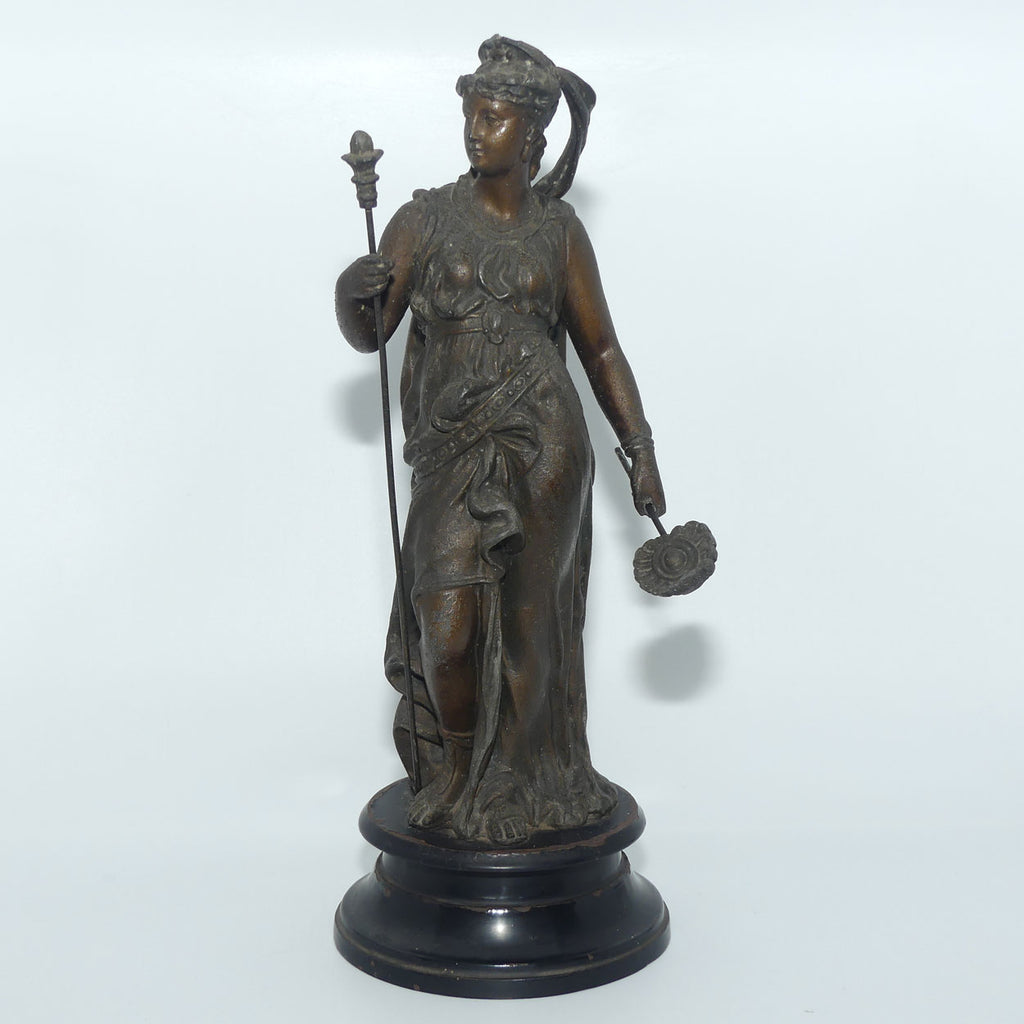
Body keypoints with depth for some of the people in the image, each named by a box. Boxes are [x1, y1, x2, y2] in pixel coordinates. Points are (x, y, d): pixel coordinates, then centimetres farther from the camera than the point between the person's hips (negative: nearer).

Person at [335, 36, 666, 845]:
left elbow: (600, 347, 13)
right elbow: (368, 334, 5)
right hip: (450, 452, 0)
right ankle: (456, 767, 20)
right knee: (447, 627, -8)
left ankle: (516, 786, 23)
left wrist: (642, 452, 9)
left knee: (528, 621, 3)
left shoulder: (558, 229, 8)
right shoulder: (426, 219, 6)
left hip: (541, 442, 0)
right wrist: (351, 295, -19)